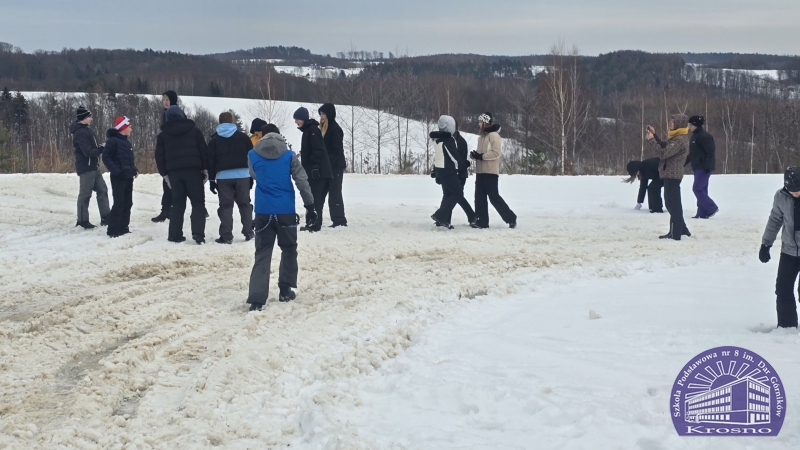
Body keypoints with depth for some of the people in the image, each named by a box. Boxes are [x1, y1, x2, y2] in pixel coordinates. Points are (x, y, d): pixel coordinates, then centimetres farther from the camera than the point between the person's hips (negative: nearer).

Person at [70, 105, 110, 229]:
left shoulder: (85, 130, 14)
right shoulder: (80, 133, -18)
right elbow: (88, 152, -23)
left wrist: (101, 148, 2)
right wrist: (102, 149, -18)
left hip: (93, 167, 10)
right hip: (86, 167, -10)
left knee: (102, 190, 12)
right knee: (85, 194, -3)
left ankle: (105, 217, 17)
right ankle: (82, 220, 5)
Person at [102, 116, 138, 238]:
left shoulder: (127, 142, 16)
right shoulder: (112, 140, -10)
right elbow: (106, 157, -15)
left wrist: (135, 169, 9)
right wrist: (115, 170, -23)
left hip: (128, 177, 9)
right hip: (118, 177, -9)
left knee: (127, 203, 9)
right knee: (119, 203, -10)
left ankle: (123, 228, 16)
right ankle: (113, 230, -6)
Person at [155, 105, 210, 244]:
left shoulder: (163, 135, 10)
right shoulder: (194, 130, 6)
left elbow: (159, 156, 8)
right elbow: (204, 150, 2)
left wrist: (165, 174, 11)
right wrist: (205, 169, 5)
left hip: (174, 172, 2)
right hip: (193, 170, -2)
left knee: (178, 203, 10)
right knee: (198, 202, 1)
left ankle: (175, 235, 7)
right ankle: (198, 233, -14)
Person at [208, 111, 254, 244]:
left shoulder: (214, 140, 10)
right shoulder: (243, 137, 11)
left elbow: (210, 161, 6)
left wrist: (212, 180, 7)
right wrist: (251, 177, 11)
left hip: (223, 176, -1)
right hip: (243, 175, 1)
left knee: (226, 206, 1)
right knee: (245, 203, 11)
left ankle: (226, 236, -4)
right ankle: (248, 232, 8)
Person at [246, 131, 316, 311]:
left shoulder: (252, 155, 4)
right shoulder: (289, 155, 0)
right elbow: (302, 181, -1)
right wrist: (310, 206, 4)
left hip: (263, 212, 1)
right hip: (286, 211, -1)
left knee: (262, 254, 2)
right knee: (289, 249, 18)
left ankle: (256, 299, -11)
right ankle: (285, 291, 20)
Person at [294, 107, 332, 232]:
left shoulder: (313, 130, -11)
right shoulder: (307, 130, 20)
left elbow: (318, 150, -20)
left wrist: (315, 167, -25)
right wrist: (306, 169, 23)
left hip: (317, 171, -10)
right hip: (312, 171, 10)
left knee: (315, 198, -11)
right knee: (312, 198, 11)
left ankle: (315, 224, -13)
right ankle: (312, 223, 15)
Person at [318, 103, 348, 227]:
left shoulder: (335, 129, -12)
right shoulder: (324, 128, 15)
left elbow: (337, 150, -17)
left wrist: (328, 164, -21)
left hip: (335, 166, -9)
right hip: (329, 166, 9)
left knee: (334, 193, -8)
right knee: (334, 193, 9)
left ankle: (339, 219, -6)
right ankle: (338, 219, 11)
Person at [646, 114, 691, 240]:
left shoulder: (679, 140, -19)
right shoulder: (677, 137, 14)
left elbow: (663, 153, -24)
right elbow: (664, 147, 20)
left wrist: (651, 140, -18)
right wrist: (654, 135, 10)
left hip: (672, 174, -11)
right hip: (671, 174, 11)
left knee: (673, 204, -6)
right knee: (673, 203, 18)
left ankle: (675, 234, -3)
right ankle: (682, 230, 26)